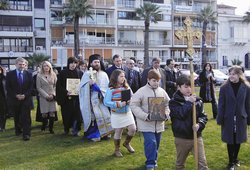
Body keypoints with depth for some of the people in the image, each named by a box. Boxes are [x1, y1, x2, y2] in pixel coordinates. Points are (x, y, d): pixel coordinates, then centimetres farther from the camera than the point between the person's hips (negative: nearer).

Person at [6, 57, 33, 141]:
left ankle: (26, 134, -1)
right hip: (14, 99, 0)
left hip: (26, 99, 0)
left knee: (26, 117, -3)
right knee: (16, 117, 13)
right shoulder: (10, 74, 1)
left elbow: (31, 87, 2)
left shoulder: (28, 74, 4)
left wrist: (25, 95, -12)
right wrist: (16, 95, -12)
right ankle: (18, 130, 31)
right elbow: (8, 87, -2)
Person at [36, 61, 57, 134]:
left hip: (52, 97, 2)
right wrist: (46, 95, -10)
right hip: (43, 97, -2)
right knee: (44, 113, -2)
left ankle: (51, 128, 8)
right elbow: (38, 87, -2)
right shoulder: (39, 75, 1)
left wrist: (52, 94, -8)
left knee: (52, 113, -3)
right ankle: (44, 126, 20)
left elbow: (55, 86, 7)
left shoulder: (53, 75, 8)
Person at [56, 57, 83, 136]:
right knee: (66, 114, 6)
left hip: (76, 98, 1)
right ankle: (66, 129, 25)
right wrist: (65, 92, -17)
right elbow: (58, 86, -3)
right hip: (66, 98, -1)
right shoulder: (62, 73, 1)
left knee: (76, 114, -4)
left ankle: (75, 130, 7)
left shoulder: (80, 73, 6)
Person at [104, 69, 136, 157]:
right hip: (117, 114, -5)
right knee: (118, 132, 5)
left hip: (127, 113, 5)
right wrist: (118, 104, -25)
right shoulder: (111, 89, -13)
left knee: (133, 129, 5)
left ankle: (127, 143, 34)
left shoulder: (127, 87, 2)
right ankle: (117, 150, 27)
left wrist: (130, 100, -15)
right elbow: (106, 102, -17)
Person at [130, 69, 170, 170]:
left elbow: (167, 104, 14)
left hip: (159, 123, 5)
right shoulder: (141, 91, -11)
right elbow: (134, 105, -12)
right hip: (146, 123, -5)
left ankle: (153, 160, 35)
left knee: (156, 143, 15)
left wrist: (166, 114, -5)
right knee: (151, 143, -13)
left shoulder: (162, 91, 3)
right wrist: (145, 116, -21)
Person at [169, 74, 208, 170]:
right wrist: (189, 102, -19)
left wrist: (199, 124, -16)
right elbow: (180, 114, -22)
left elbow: (203, 116, 3)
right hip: (181, 138, -2)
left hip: (196, 137, 2)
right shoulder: (174, 102, -7)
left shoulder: (197, 100, 2)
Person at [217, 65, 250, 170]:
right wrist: (220, 119, -8)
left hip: (241, 119, 1)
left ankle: (235, 159, 36)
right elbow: (221, 105, -6)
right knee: (230, 141, 9)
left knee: (238, 140, 14)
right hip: (228, 119, -1)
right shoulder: (224, 88, -7)